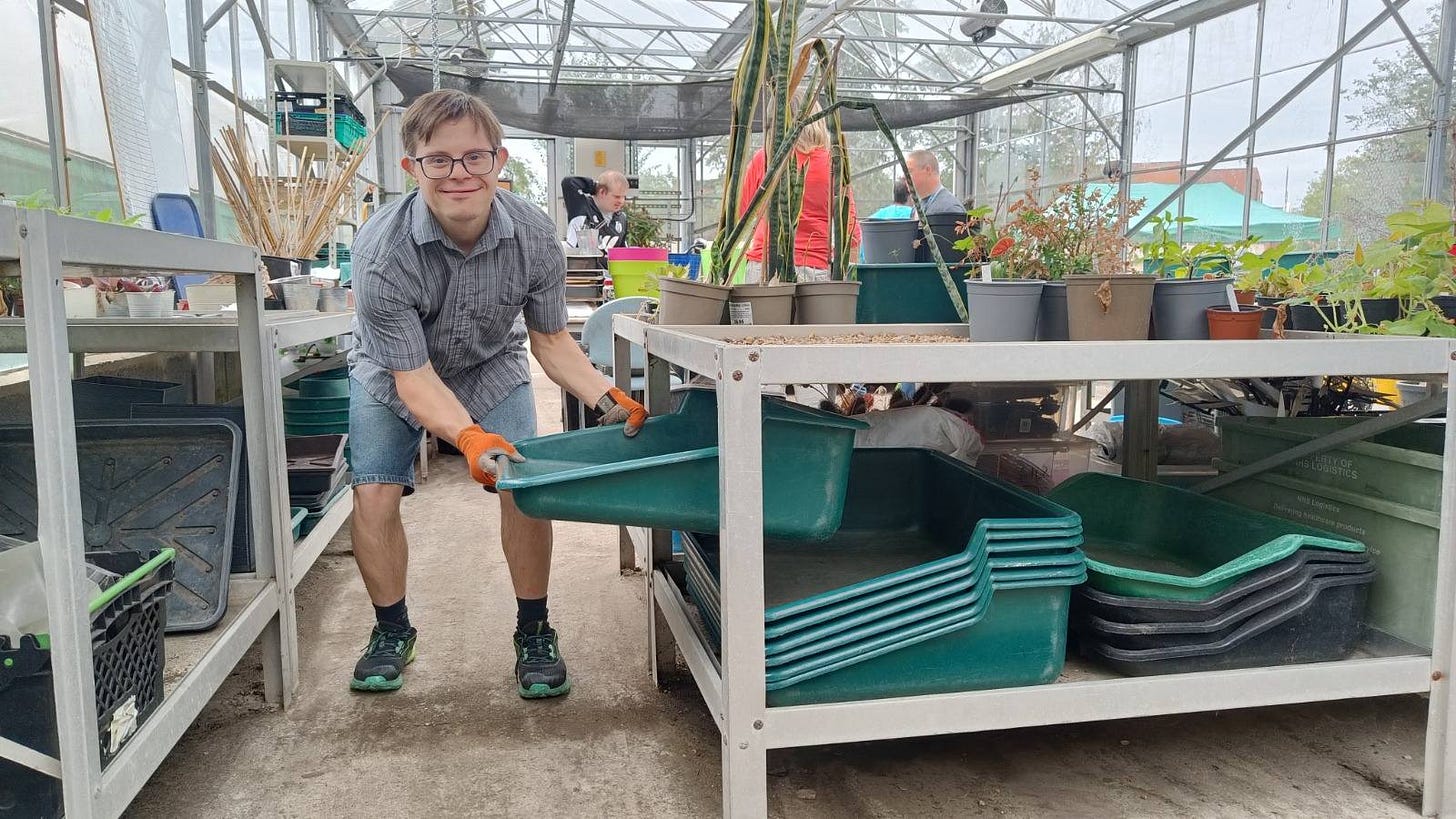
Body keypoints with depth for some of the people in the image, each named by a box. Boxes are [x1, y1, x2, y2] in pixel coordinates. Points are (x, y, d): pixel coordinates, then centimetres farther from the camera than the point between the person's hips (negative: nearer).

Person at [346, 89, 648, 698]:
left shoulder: (534, 236, -26)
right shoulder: (382, 251, -35)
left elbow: (551, 339, -12)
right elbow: (413, 378, -31)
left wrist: (607, 399, -28)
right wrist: (470, 437, -49)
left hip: (491, 366, 1)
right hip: (394, 375, -1)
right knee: (374, 495, -13)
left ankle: (534, 633, 5)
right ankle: (392, 630, 13)